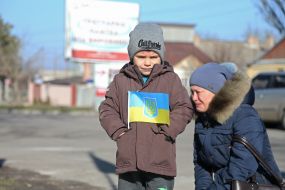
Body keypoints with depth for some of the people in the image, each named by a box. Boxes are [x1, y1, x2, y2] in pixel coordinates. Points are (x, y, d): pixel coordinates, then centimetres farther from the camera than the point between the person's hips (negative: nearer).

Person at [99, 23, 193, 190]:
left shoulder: (171, 79, 0)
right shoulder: (121, 80, 6)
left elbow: (184, 108, -3)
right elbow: (107, 109, 8)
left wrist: (166, 131, -12)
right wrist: (118, 131, -6)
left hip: (160, 162, -3)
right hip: (128, 159, 3)